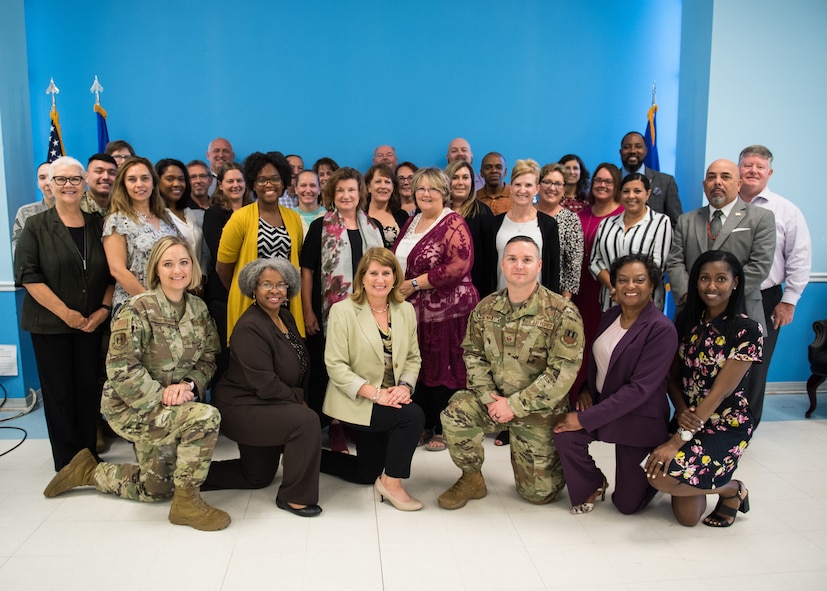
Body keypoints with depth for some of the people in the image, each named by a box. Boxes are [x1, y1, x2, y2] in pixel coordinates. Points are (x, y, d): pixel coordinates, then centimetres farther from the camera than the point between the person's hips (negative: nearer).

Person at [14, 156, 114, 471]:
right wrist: (65, 313, -15)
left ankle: (89, 455, 20)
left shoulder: (97, 225, 7)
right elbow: (27, 275, -10)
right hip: (50, 324, -2)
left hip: (91, 323, 3)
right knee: (59, 392, 4)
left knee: (89, 389, 7)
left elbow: (112, 272, 8)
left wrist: (104, 309, -6)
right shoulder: (36, 226, -2)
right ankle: (67, 463, 14)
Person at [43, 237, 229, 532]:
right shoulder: (138, 311, -18)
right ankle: (186, 502, -14)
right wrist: (160, 396, -25)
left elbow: (208, 359, 2)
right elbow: (121, 369, -21)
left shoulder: (198, 308, 1)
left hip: (172, 407, 7)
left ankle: (90, 470, 38)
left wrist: (190, 385, -17)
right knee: (206, 416, -31)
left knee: (155, 490, 16)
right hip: (132, 408, -7)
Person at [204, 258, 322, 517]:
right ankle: (295, 496, -12)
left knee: (258, 477, 20)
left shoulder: (285, 316, 3)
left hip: (264, 406, 10)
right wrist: (299, 398, -14)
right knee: (306, 421, -28)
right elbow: (266, 385, -26)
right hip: (241, 407, -10)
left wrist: (301, 396, -3)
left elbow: (299, 367, 10)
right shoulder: (250, 327, -24)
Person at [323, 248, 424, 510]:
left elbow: (413, 357, 6)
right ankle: (392, 482, -9)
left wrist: (405, 386, -15)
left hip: (390, 402, 6)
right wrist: (374, 392, -25)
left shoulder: (406, 310, 3)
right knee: (413, 415, -27)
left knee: (366, 474, 12)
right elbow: (335, 365, -16)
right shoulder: (343, 311, -13)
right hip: (356, 401, -6)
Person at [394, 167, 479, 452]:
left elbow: (459, 266, -22)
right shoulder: (412, 221, 14)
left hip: (446, 309, -7)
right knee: (418, 368, 12)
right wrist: (397, 287, 1)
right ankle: (423, 424, 26)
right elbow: (398, 260, 22)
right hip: (414, 310, 7)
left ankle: (444, 430, 17)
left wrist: (414, 283, -17)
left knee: (443, 370, 2)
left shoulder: (453, 223, -10)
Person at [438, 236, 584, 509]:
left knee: (538, 493, 3)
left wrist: (515, 404, -21)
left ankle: (559, 459, 38)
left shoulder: (561, 312, -16)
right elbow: (473, 354, 2)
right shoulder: (486, 308, -2)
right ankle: (471, 479, 0)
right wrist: (488, 396, -14)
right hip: (494, 399, 3)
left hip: (538, 411, -3)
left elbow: (563, 371, -20)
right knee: (455, 413, -26)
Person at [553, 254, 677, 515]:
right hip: (601, 403, 5)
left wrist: (585, 419, -25)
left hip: (639, 420, -5)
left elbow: (640, 388, -24)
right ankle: (592, 484, 5)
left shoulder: (662, 329, -20)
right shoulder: (611, 315, 1)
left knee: (627, 504, 2)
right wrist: (587, 390, -6)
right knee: (564, 433, -26)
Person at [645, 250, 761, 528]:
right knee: (687, 517, -5)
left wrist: (678, 440, -23)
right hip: (689, 420, 5)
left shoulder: (747, 330, -13)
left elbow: (720, 390, -19)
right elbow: (673, 376, 6)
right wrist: (681, 411, -15)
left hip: (726, 427, -4)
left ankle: (731, 490, 5)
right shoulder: (687, 320, 3)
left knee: (663, 477, -27)